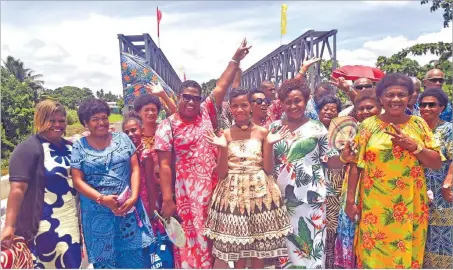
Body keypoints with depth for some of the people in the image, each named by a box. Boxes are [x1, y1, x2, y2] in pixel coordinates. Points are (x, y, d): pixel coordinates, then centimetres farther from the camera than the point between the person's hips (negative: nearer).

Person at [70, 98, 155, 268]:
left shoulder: (122, 138, 5)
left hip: (129, 208, 1)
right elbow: (78, 181, -3)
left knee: (136, 257, 5)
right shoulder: (80, 147, 1)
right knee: (105, 258, 9)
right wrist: (101, 199, -16)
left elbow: (135, 168, 3)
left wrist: (134, 197, -10)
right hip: (99, 213, -1)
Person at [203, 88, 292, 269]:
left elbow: (268, 169, -2)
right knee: (235, 249, 7)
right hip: (233, 193, 0)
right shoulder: (225, 135, 2)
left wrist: (269, 144, -12)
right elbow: (222, 173, -3)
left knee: (259, 248, 8)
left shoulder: (262, 132, 2)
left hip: (259, 191, 0)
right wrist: (223, 148, -15)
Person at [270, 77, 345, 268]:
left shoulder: (317, 129, 0)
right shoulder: (274, 127, 5)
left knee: (309, 242, 3)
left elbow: (330, 161, -1)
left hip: (310, 197, -2)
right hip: (281, 196, 2)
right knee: (283, 243, 10)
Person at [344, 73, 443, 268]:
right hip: (374, 205, -1)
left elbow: (437, 163, 3)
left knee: (406, 254, 12)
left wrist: (414, 146, -13)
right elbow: (355, 165, -2)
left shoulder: (418, 124, 3)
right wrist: (350, 200, -4)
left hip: (410, 205, 2)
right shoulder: (368, 125, -2)